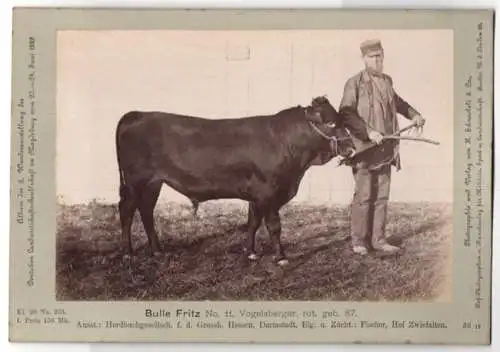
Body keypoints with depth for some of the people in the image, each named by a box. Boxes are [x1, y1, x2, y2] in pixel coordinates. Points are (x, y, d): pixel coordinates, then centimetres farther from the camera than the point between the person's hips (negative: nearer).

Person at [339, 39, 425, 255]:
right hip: (364, 148, -6)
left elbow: (396, 101, 36)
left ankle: (377, 239, 15)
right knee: (363, 196, -3)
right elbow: (345, 114, -13)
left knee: (381, 196, 8)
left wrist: (414, 115, 27)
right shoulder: (354, 83, -5)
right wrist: (367, 131, -20)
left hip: (386, 149, 6)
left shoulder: (387, 81, 15)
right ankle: (358, 241, 9)